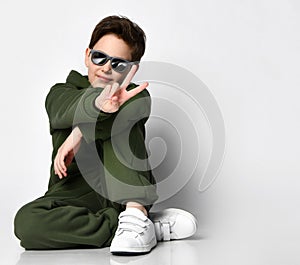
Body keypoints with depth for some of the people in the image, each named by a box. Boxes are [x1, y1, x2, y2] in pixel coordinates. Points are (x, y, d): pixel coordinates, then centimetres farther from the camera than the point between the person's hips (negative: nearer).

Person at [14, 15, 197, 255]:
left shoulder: (136, 96, 12)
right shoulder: (61, 93, 9)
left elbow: (134, 110, -16)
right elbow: (67, 110, -18)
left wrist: (79, 132, -25)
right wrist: (98, 102, -42)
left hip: (127, 194, 0)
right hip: (76, 195, 1)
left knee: (118, 119, -19)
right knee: (26, 222, -31)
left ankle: (136, 217, -31)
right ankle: (155, 226, -28)